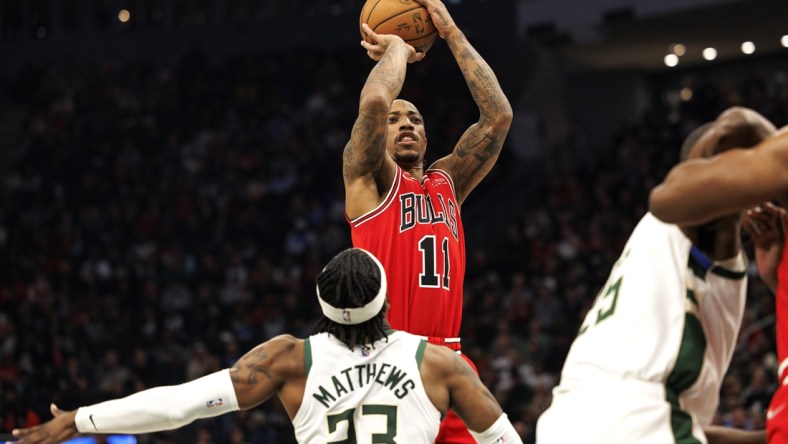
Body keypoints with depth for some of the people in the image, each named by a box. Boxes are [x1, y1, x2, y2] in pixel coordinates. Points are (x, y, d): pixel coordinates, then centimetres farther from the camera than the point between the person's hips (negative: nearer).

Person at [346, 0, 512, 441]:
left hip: (446, 358, 5)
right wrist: (398, 49, 5)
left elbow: (499, 115, 11)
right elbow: (374, 101, -15)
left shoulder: (447, 182, 19)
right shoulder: (369, 177, 4)